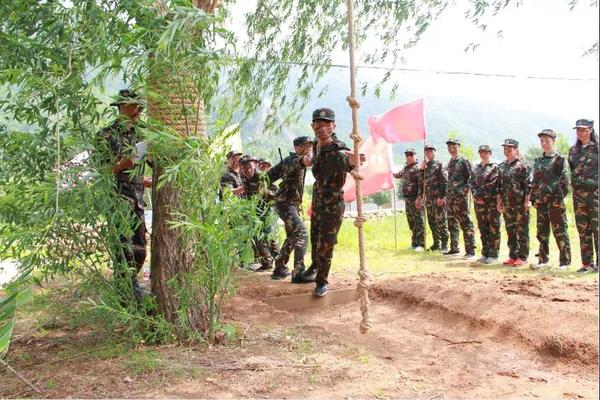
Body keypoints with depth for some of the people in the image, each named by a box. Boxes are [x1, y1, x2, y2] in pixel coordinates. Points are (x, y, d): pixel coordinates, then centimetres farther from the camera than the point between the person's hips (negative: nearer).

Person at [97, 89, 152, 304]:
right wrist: (121, 165, -25)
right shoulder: (107, 135, -4)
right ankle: (129, 301, -4)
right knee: (124, 253, -9)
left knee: (139, 251, 11)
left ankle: (128, 292, 25)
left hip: (137, 200, 8)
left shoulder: (135, 136, 18)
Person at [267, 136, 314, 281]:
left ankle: (279, 268, 27)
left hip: (292, 204, 10)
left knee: (291, 237, 19)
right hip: (285, 203, -10)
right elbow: (297, 163, -42)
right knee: (301, 234, -17)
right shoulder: (292, 160, -14)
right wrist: (304, 159, -59)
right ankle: (298, 273, -19)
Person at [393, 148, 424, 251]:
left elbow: (421, 184, -18)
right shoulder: (405, 168, 16)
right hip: (407, 198, 9)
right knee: (411, 222, 12)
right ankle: (414, 243, 19)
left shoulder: (417, 168, -10)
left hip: (415, 198, -9)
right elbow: (400, 175, 39)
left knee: (418, 221, -8)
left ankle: (420, 244, -7)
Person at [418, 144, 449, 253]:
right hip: (428, 198, 7)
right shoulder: (425, 166, 16)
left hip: (437, 198, -7)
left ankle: (444, 244, -1)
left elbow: (444, 181, -12)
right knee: (432, 222, 10)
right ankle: (436, 243, 18)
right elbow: (422, 182, 19)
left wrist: (441, 196, -18)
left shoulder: (438, 165, -5)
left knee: (440, 221, -6)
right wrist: (419, 197, 14)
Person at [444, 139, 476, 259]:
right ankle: (454, 248, 22)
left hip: (461, 197, -8)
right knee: (452, 224, 13)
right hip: (450, 197, 8)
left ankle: (470, 251, -5)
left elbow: (471, 177, -9)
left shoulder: (464, 161, -6)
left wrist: (466, 190, -15)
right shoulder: (449, 163, 16)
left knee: (466, 224, -7)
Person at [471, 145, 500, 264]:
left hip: (492, 202, -6)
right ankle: (485, 254, 17)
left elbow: (491, 185, -13)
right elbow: (472, 184, 12)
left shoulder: (494, 167, -3)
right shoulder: (476, 168, 16)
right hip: (479, 202, 6)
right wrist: (475, 196, -4)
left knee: (493, 229, -2)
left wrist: (479, 196, -13)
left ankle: (493, 255, 2)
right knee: (483, 229, 9)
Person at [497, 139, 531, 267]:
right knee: (510, 230, 11)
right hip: (507, 204, 7)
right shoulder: (502, 166, 12)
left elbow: (528, 185, -10)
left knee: (522, 231, 0)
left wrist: (526, 201, -15)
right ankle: (513, 256, 19)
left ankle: (522, 257, 6)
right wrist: (499, 200, 13)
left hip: (520, 204, -7)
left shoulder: (522, 166, -7)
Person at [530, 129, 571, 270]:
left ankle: (565, 261, 5)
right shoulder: (538, 161, 14)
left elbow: (564, 181, -9)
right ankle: (543, 259, 17)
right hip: (541, 202, 6)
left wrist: (559, 199, -15)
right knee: (542, 232, 9)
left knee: (559, 232, -2)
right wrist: (534, 199, 9)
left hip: (555, 201, -6)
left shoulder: (559, 159, -3)